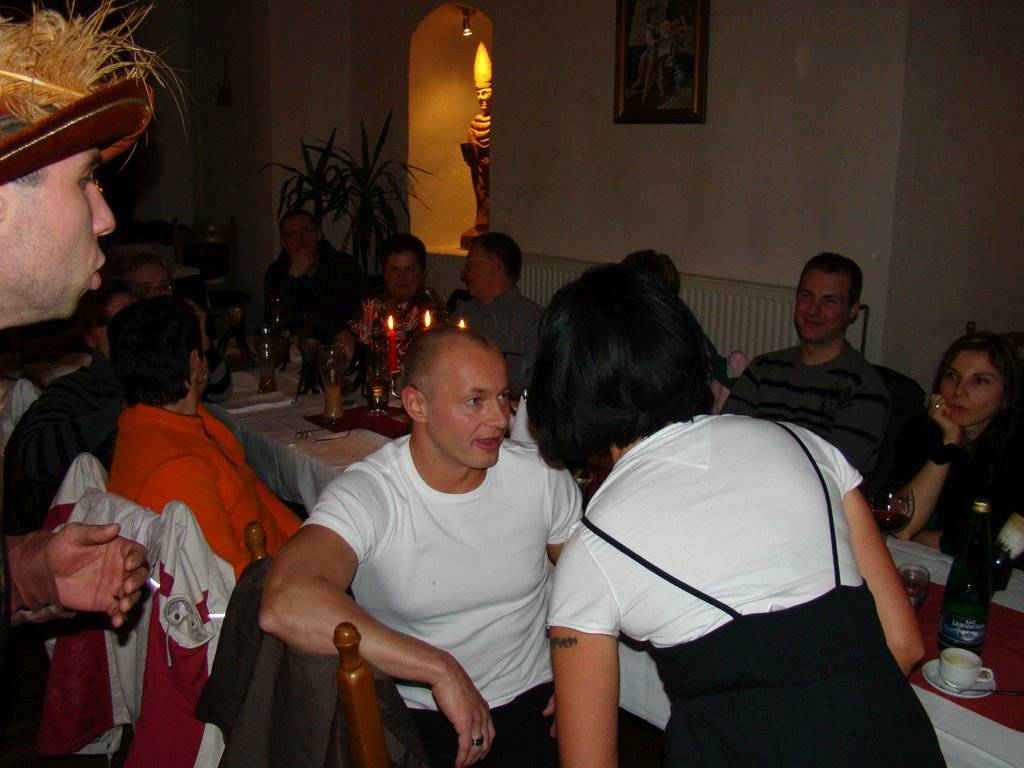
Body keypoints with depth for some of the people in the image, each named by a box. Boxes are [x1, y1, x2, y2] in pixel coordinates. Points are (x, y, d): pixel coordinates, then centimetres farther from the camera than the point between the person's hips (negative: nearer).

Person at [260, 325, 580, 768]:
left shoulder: (541, 477, -4)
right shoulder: (367, 494, -18)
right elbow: (285, 606, -36)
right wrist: (441, 668, -32)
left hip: (532, 702, 2)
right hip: (415, 715, -2)